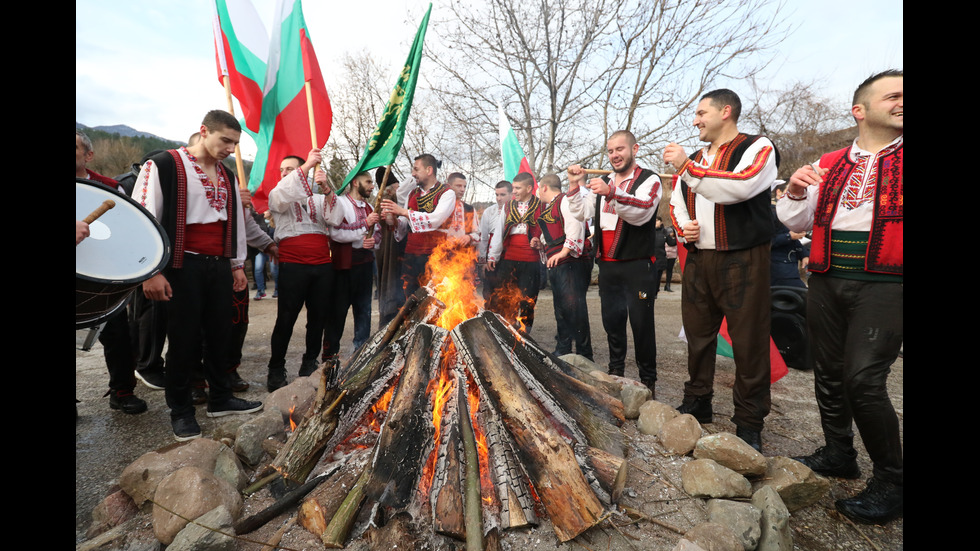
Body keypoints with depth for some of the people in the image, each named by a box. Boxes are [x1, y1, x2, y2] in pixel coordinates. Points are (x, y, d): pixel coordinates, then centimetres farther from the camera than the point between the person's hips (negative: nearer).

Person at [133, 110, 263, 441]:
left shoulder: (227, 176, 15)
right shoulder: (164, 166, -5)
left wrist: (237, 265, 17)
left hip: (219, 266, 6)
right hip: (184, 266, -5)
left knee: (219, 335, 11)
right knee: (184, 339, 2)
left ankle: (220, 399, 26)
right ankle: (181, 411, 19)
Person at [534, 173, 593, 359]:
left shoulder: (565, 201, -5)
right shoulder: (549, 208, 25)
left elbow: (575, 227, -20)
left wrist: (564, 252, -24)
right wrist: (540, 243, 19)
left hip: (571, 262, -10)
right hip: (556, 266, 10)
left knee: (573, 307, -11)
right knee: (561, 309, 14)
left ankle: (584, 354, -3)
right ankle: (563, 350, 25)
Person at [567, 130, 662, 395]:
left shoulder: (649, 180, -4)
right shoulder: (603, 182, 15)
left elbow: (642, 212, -21)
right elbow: (582, 213, 9)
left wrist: (611, 193, -34)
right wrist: (574, 186, -5)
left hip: (637, 265, -6)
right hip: (607, 265, 6)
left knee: (641, 323, -1)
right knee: (612, 320, 14)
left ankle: (648, 380, 14)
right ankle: (616, 371, 30)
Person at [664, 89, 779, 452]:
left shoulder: (758, 148, -2)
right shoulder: (696, 159, 19)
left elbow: (740, 186, -22)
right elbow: (676, 201, 24)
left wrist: (687, 167, -20)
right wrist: (682, 226, 3)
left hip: (742, 260, -6)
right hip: (698, 259, 6)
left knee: (748, 341, -1)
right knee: (698, 334, 12)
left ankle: (749, 422, 13)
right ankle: (697, 402, 27)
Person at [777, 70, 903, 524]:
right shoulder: (828, 165, 14)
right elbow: (795, 221, 13)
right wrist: (796, 192, -6)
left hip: (884, 284, -3)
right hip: (826, 282, 4)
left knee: (863, 379, -13)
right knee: (828, 374, 10)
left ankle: (890, 481, 6)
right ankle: (838, 454, 28)